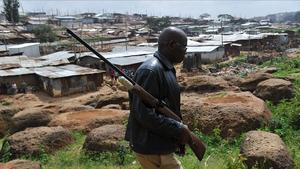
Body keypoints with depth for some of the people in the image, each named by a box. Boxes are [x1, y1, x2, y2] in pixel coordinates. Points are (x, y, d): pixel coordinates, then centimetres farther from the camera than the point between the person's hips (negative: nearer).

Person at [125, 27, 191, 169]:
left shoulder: (167, 69, 11)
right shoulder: (150, 71, -21)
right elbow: (144, 113, -26)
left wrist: (179, 128, 7)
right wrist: (178, 129, -21)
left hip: (158, 146, 10)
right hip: (153, 151, -10)